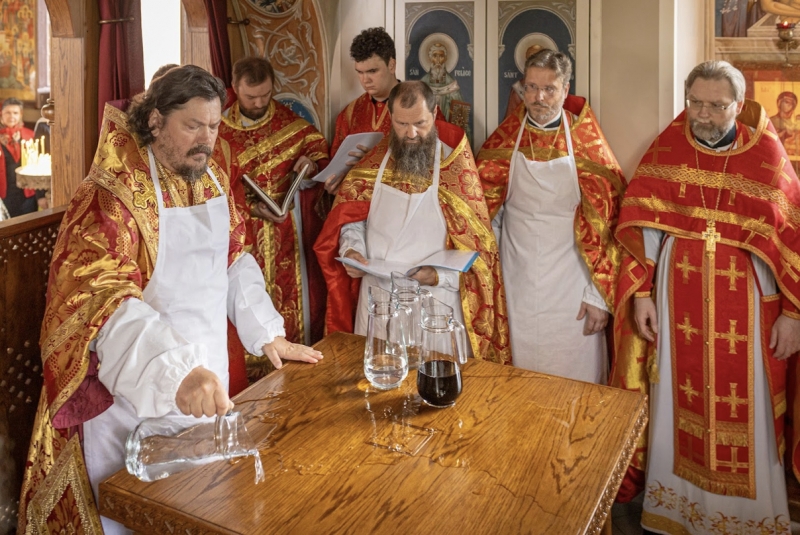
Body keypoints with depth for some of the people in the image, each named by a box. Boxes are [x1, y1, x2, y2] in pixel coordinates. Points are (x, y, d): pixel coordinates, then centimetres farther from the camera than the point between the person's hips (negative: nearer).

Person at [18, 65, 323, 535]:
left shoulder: (213, 178, 3)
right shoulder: (113, 192, -19)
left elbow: (234, 259, 13)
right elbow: (103, 298, -30)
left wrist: (266, 333, 4)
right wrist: (174, 372, -43)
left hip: (208, 378, 6)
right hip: (132, 387, -6)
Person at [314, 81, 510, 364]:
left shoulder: (455, 166, -6)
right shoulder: (374, 162, 3)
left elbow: (475, 245, -7)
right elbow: (352, 218, 11)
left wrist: (440, 274, -21)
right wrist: (351, 250, -9)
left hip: (434, 300, -3)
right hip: (377, 299, 3)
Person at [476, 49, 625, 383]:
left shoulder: (586, 142, -7)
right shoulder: (504, 139, 0)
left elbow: (606, 220, -8)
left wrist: (599, 294, -11)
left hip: (571, 293, -2)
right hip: (517, 289, 2)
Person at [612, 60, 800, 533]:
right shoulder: (666, 151, 1)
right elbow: (641, 227, 1)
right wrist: (641, 293, -5)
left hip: (746, 306, -1)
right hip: (677, 302, 1)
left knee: (745, 415, 7)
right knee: (677, 404, 11)